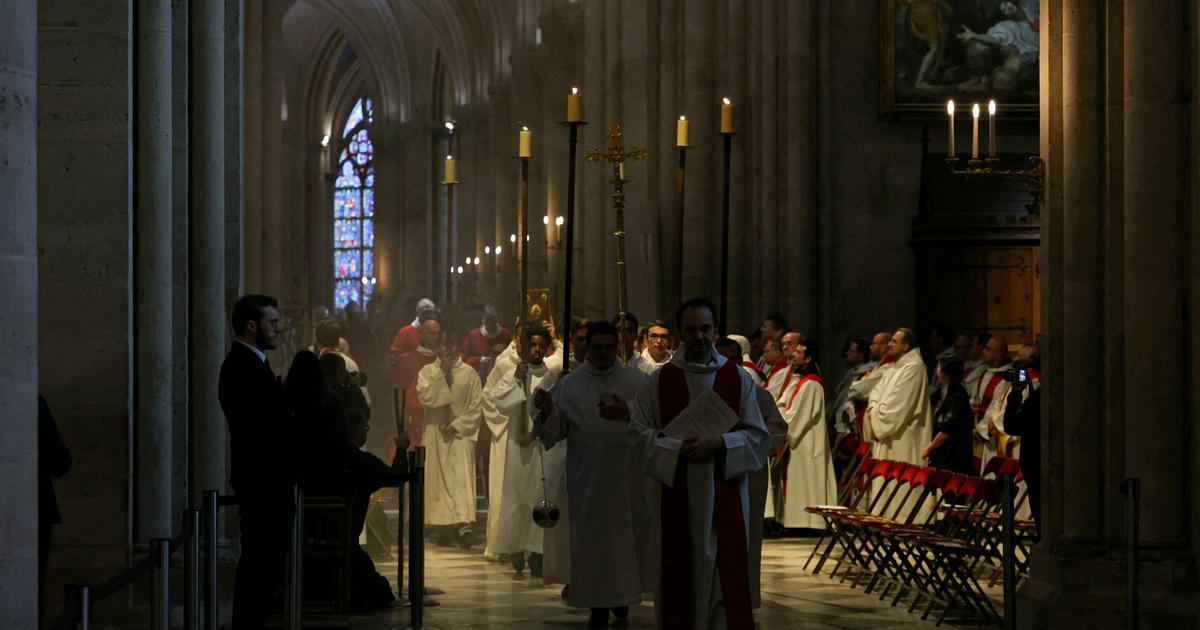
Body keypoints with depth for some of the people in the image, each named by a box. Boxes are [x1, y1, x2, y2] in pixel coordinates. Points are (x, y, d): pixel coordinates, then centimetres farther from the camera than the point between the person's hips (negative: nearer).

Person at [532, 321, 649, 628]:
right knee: (591, 539, 0)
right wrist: (547, 412, -19)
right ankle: (598, 605, 7)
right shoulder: (569, 385, 4)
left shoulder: (637, 381, 1)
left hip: (627, 474, 0)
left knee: (626, 538, 8)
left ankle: (623, 593, 31)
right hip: (586, 477, 0)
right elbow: (556, 430, 1)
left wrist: (629, 414, -27)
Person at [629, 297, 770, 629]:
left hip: (725, 495, 0)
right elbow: (639, 432, 3)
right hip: (676, 497, 0)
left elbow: (757, 435, 4)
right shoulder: (660, 381, 3)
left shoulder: (738, 378, 4)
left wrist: (719, 442, -13)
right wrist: (676, 446, -13)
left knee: (725, 573, -4)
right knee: (679, 576, 1)